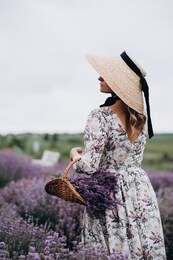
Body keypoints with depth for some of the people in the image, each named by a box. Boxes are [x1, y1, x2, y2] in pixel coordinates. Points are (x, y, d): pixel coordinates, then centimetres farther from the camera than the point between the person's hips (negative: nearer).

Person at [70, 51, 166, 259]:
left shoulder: (100, 117, -19)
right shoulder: (141, 115, 3)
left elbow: (89, 166, -22)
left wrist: (75, 156, 0)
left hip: (110, 196, -6)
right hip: (141, 191, 6)